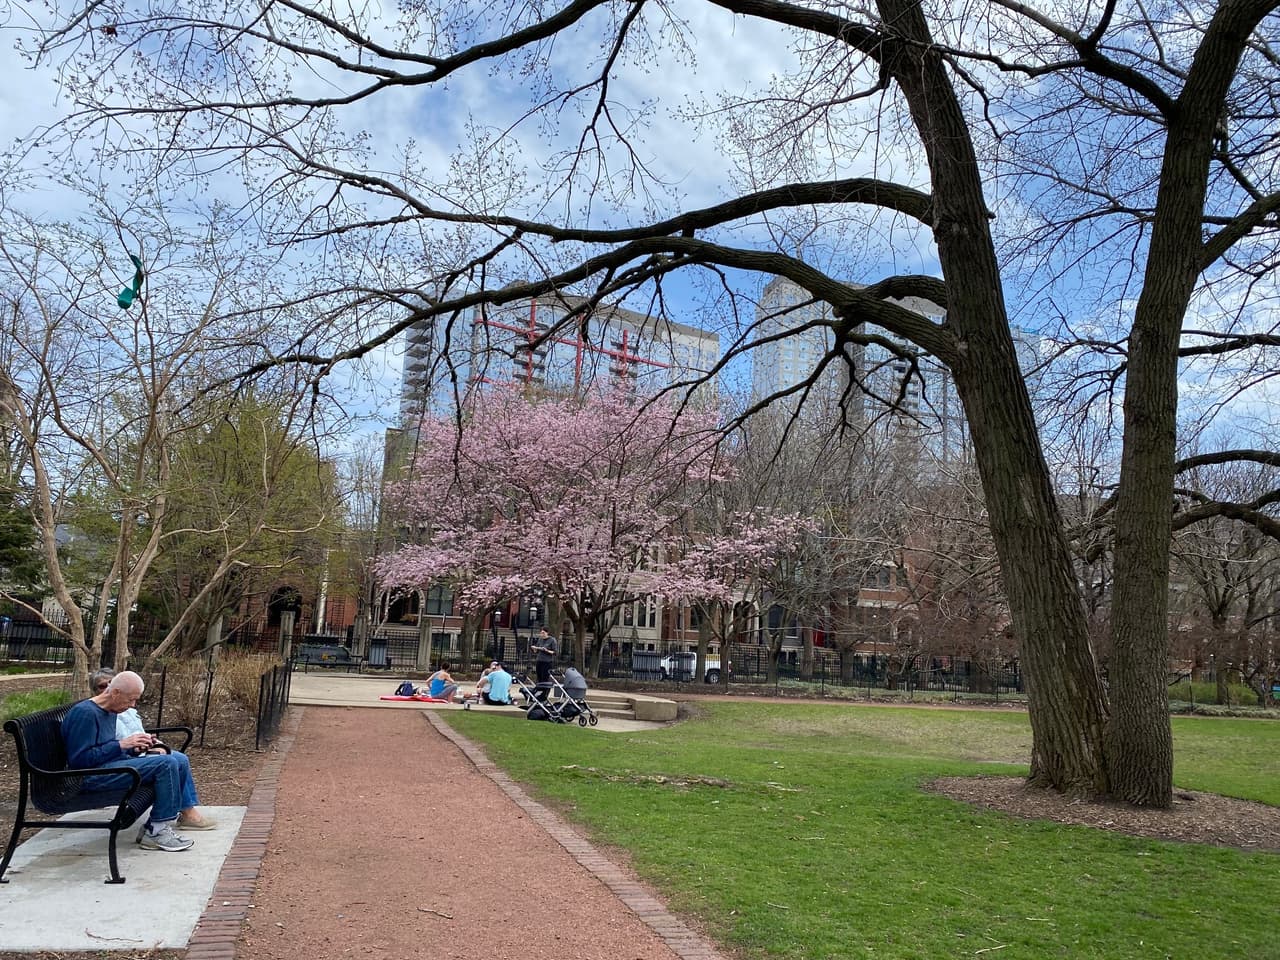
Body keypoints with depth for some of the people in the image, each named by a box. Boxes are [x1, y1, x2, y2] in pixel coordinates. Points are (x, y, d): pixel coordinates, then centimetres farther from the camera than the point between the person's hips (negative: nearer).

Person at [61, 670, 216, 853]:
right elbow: (78, 759, -21)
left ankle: (187, 813, 11)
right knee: (166, 763, -25)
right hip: (92, 776, -10)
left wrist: (134, 748, 2)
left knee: (180, 759, 3)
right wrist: (121, 744, -21)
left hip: (113, 764, 10)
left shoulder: (110, 711, 13)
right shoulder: (84, 713, -17)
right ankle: (157, 831, -19)